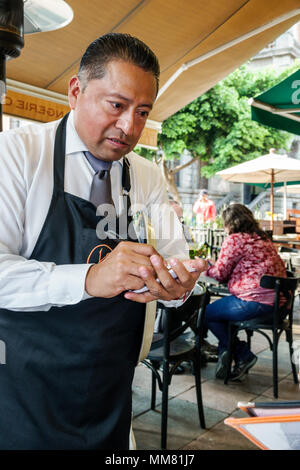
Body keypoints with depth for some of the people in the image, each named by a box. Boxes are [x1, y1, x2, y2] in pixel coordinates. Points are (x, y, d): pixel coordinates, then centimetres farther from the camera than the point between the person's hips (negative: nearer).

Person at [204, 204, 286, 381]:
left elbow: (220, 274, -5)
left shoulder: (234, 240, -9)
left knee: (207, 313, 8)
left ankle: (244, 355, 14)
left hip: (257, 301, -10)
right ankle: (226, 351, 24)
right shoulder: (262, 238, 18)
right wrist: (213, 265, 26)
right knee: (221, 306, 24)